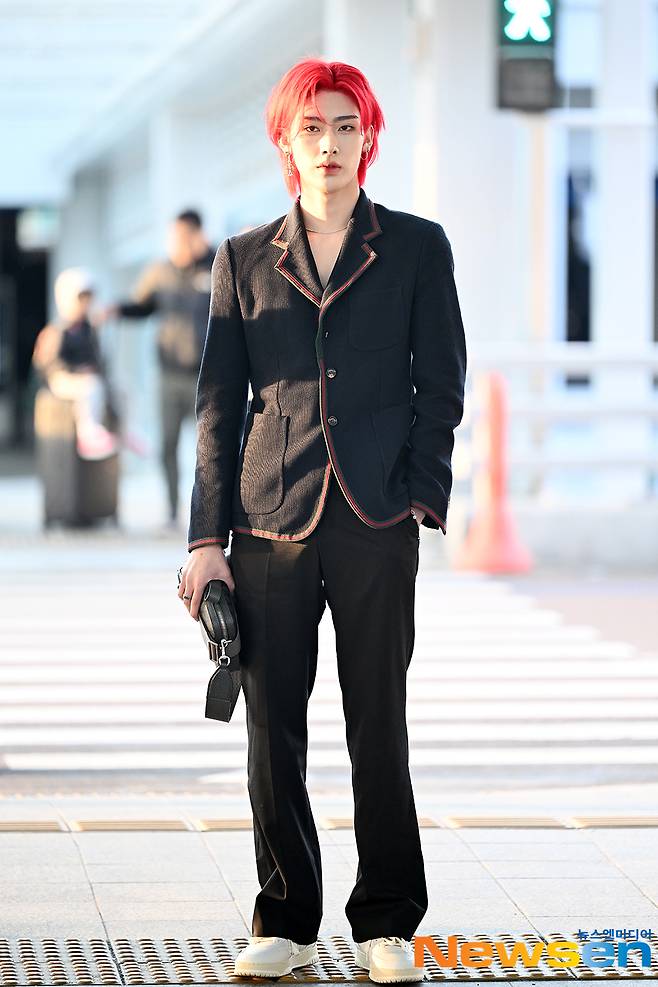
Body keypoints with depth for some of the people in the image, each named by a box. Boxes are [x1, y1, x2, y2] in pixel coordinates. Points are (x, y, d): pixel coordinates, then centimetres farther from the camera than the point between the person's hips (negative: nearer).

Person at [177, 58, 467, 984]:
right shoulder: (244, 259, 10)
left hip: (377, 523, -1)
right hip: (270, 523, 1)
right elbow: (218, 405, 8)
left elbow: (440, 387, 6)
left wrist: (421, 492, -6)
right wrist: (207, 537, 3)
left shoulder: (416, 247, 6)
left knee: (379, 729, 2)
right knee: (274, 731, 3)